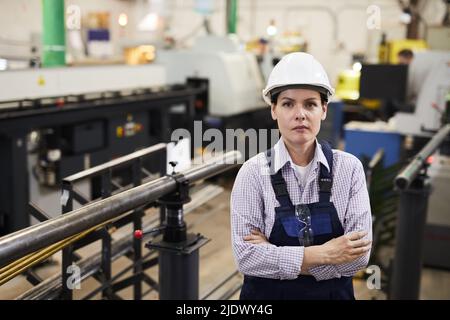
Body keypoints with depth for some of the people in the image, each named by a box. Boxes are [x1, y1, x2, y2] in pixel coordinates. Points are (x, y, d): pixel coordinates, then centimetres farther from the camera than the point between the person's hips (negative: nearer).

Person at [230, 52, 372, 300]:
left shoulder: (349, 168, -10)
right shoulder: (254, 172, -13)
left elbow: (359, 253, -14)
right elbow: (246, 256, -18)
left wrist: (276, 256, -19)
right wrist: (321, 254, -23)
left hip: (333, 293, 1)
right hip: (267, 294, -1)